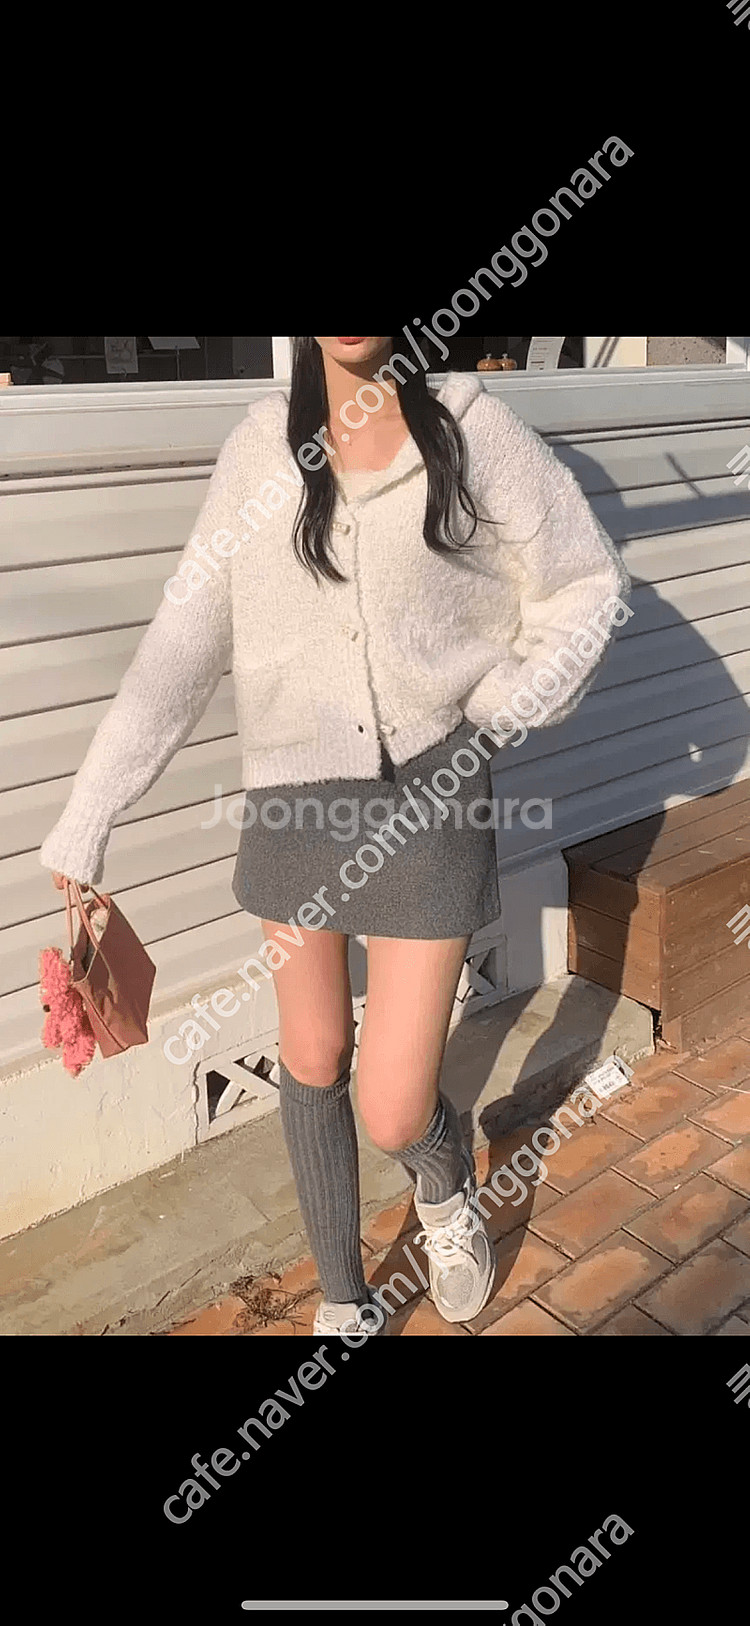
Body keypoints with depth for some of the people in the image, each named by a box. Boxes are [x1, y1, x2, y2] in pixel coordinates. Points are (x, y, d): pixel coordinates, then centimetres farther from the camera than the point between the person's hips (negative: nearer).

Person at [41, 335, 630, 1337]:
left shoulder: (471, 427, -3)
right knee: (314, 1059, 15)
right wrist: (87, 818, -6)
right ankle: (344, 1305, 39)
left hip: (428, 796, -2)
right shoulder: (263, 445, 1)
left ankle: (446, 1186, 38)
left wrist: (490, 717, -8)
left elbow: (585, 585, 3)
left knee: (396, 1112, -2)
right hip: (295, 794, 3)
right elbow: (185, 641, -2)